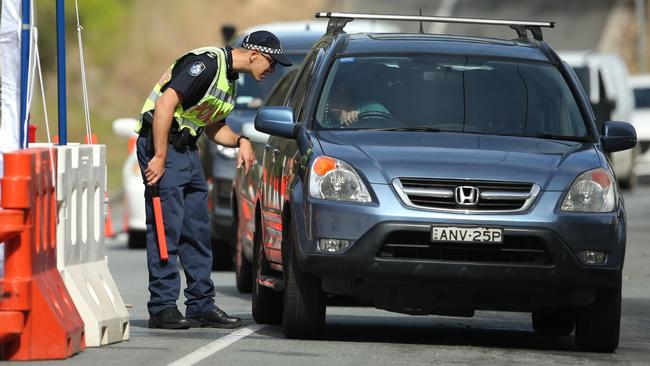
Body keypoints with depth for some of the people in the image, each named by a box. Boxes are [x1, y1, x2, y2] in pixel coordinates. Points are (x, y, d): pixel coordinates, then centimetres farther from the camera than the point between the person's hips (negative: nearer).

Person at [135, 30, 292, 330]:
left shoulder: (229, 79, 15)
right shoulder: (208, 63, -17)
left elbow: (213, 128, 23)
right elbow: (165, 104, -24)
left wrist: (240, 141, 2)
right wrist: (159, 157, -25)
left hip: (187, 147, 10)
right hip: (160, 143, -10)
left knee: (198, 231, 10)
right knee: (166, 229, -9)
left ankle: (201, 305, 15)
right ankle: (162, 307, -7)